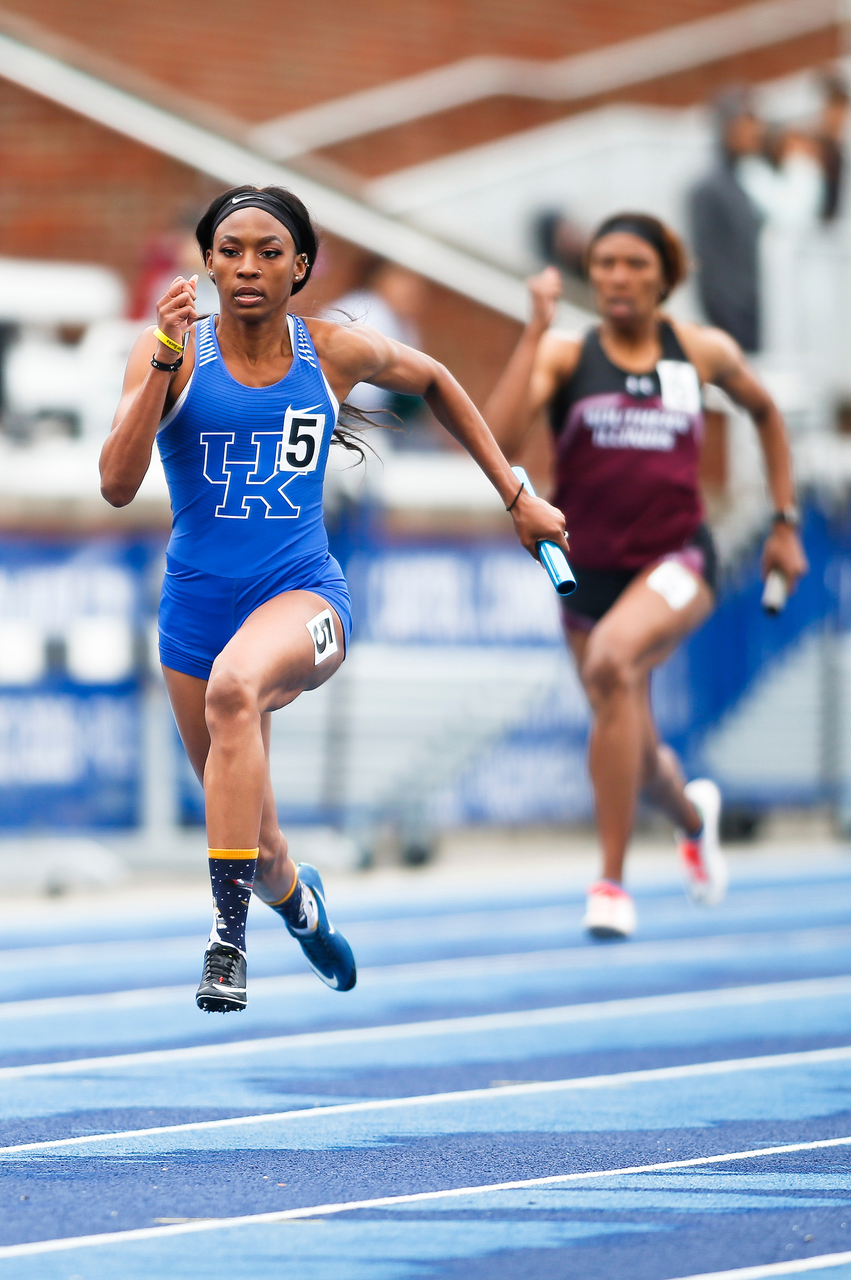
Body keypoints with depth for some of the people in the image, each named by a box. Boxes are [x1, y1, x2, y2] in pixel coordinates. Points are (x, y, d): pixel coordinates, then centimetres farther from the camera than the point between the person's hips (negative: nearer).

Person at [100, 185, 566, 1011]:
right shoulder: (171, 352, -5)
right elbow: (117, 485, -17)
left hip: (304, 594, -2)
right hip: (198, 602, 2)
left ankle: (230, 926, -37)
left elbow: (433, 382, 20)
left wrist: (515, 498, 20)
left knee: (235, 685, -38)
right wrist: (167, 361, -25)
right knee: (254, 843, 10)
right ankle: (297, 902, 49)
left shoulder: (337, 353, 0)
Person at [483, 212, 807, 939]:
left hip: (677, 561, -2)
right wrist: (536, 330, -21)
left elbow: (766, 413, 22)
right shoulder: (566, 355, -3)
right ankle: (693, 814, 54)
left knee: (613, 660, -34)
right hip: (592, 571, 2)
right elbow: (501, 441, -19)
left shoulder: (703, 352, 2)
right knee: (633, 755, 13)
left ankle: (612, 881, -28)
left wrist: (785, 524, 19)